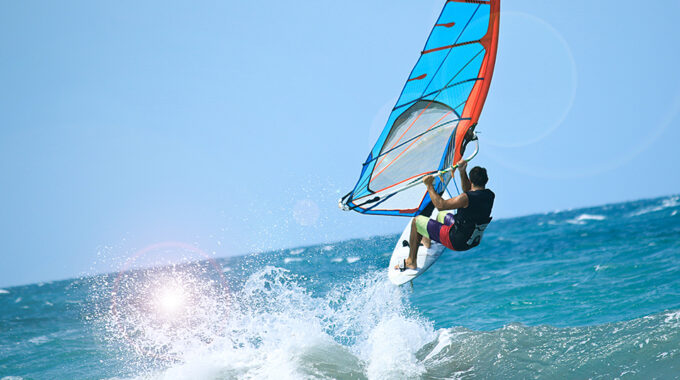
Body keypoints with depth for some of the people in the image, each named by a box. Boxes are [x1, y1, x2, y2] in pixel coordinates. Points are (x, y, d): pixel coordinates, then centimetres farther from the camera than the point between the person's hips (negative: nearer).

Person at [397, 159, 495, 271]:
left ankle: (411, 261, 16)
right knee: (441, 215, 34)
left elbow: (440, 205, -19)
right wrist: (462, 171, 2)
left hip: (456, 242, -8)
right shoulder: (490, 195, -6)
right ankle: (427, 241, 59)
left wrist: (429, 185, -9)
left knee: (417, 221, 7)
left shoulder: (466, 198, -29)